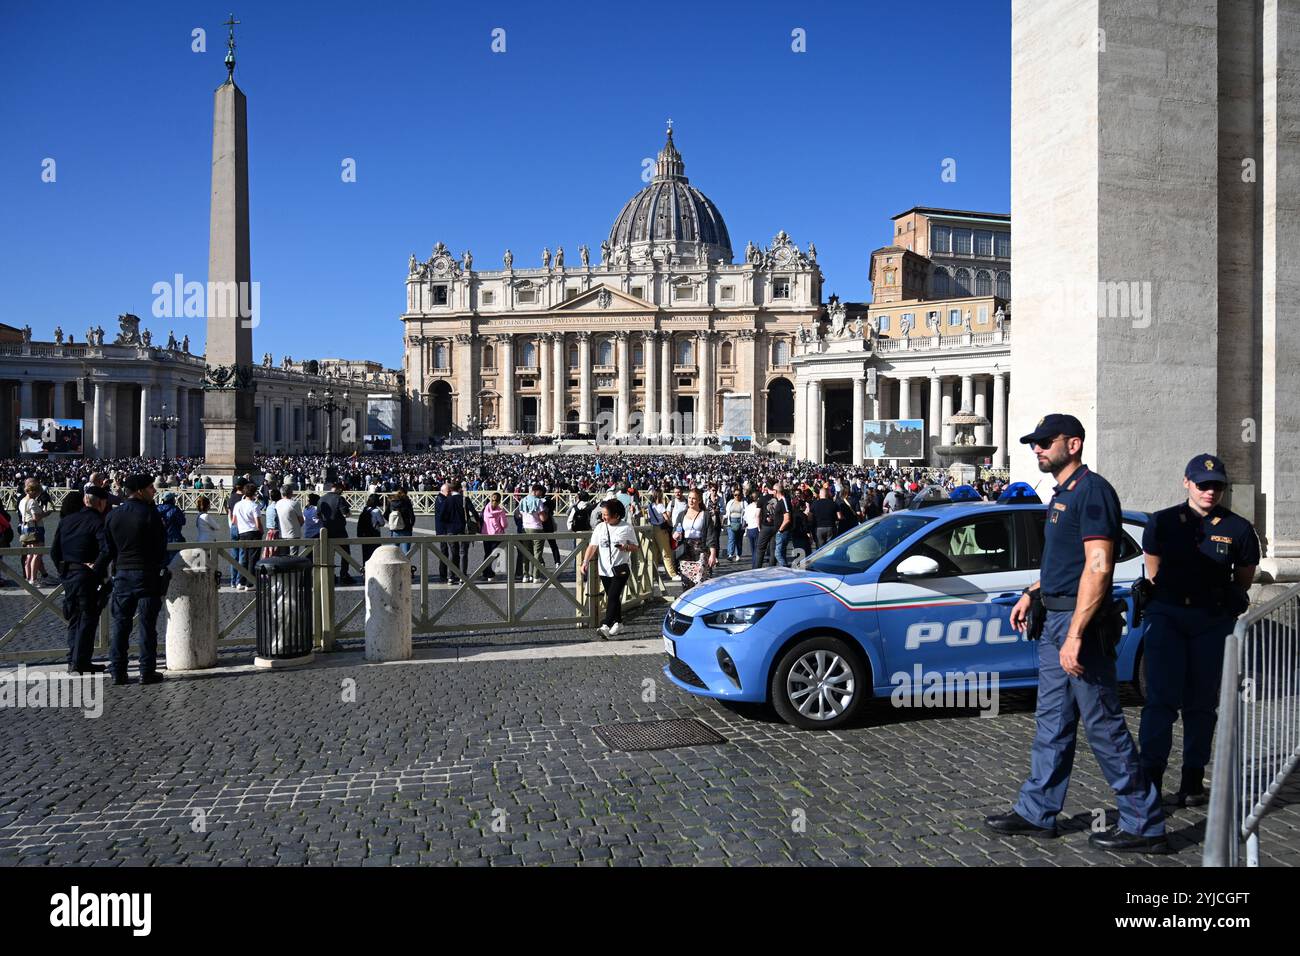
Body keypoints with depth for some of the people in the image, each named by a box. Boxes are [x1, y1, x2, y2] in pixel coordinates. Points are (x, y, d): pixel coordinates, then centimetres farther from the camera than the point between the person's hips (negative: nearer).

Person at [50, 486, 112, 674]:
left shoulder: (66, 520, 9)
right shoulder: (98, 522, -12)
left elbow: (54, 551, 11)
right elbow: (106, 550, -26)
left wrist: (62, 569, 15)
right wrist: (97, 569, -14)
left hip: (68, 575, 7)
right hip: (87, 576, -7)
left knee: (74, 619, 17)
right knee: (88, 619, 1)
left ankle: (73, 661, 22)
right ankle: (80, 663, 2)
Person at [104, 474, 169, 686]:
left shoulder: (112, 515, 5)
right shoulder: (150, 513, -11)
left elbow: (108, 548, 10)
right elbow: (161, 544, -8)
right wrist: (162, 569, 7)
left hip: (122, 574, 5)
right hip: (147, 574, -5)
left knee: (120, 623, 10)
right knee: (147, 625, 2)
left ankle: (118, 672, 11)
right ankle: (147, 672, 4)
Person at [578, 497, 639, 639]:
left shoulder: (627, 528, -3)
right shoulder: (600, 528, 5)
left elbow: (635, 547, 3)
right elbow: (592, 546, 0)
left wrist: (626, 547, -19)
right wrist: (585, 562, -14)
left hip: (621, 568, -4)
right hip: (605, 569, 4)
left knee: (613, 596, -14)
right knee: (612, 597, 13)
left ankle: (605, 626, -21)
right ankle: (618, 623, 30)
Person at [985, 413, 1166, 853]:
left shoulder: (1092, 491, -15)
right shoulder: (1061, 494, 16)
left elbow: (1098, 567, -23)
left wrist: (1075, 634, -25)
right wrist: (1031, 594, 23)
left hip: (1081, 621, -10)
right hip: (1055, 619, 10)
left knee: (1103, 725, -1)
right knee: (1052, 722, 14)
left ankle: (1144, 825, 11)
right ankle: (1036, 812, 23)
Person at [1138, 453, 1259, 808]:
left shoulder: (1238, 529, 0)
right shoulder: (1162, 522, 0)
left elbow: (1243, 579, 14)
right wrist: (1173, 599, 12)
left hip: (1213, 621, 1)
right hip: (1166, 615, -1)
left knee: (1202, 703, 9)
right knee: (1161, 699, -8)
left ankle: (1193, 782, 19)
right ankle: (1150, 778, -6)